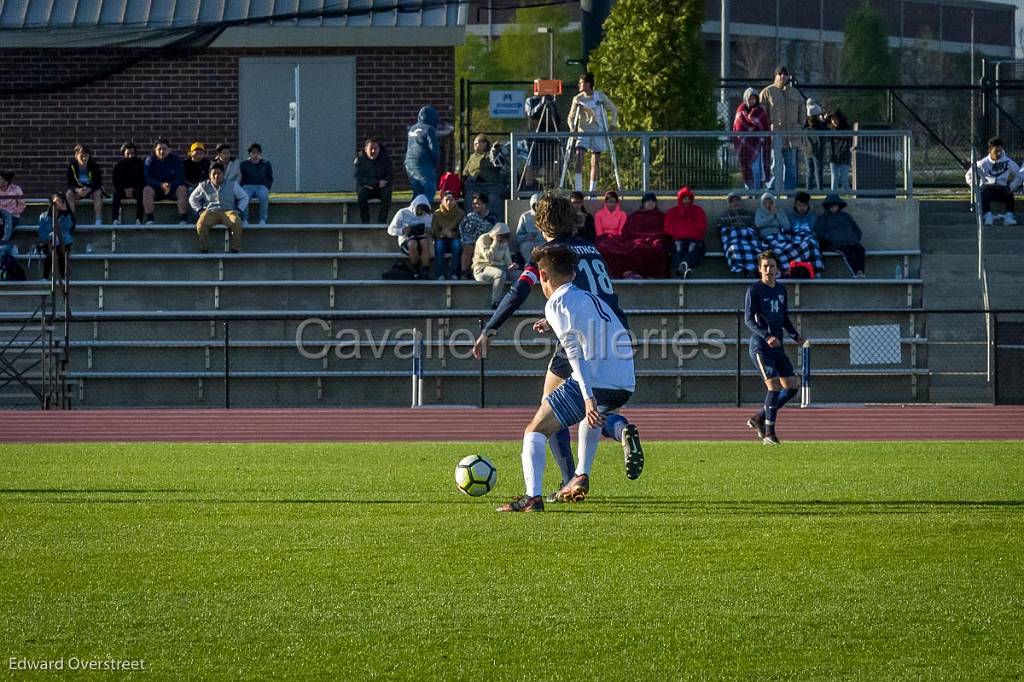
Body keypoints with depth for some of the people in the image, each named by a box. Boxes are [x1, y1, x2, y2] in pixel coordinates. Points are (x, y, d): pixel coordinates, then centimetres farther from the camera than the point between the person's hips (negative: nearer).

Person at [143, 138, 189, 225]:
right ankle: (149, 219, -31)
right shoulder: (150, 160, -1)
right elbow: (147, 179, -12)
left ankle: (182, 219, -30)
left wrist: (170, 185, -28)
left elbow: (180, 178, -8)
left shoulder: (175, 160, 0)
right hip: (156, 189, 0)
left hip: (173, 187, 0)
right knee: (147, 189, -31)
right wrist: (161, 185, -28)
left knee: (182, 189, -30)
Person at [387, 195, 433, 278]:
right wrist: (402, 231, -16)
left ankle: (425, 271, -38)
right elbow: (390, 230, 4)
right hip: (406, 240, -2)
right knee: (413, 243, -38)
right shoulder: (403, 213, 5)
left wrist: (429, 232, -12)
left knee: (424, 242, -36)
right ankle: (416, 271, -19)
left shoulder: (428, 216, 14)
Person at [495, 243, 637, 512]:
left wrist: (588, 397, -21)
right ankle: (581, 477, 34)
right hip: (625, 385, 8)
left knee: (535, 431, -1)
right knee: (594, 415, 41)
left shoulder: (557, 303, 0)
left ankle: (533, 497, -18)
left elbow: (575, 352, -13)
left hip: (594, 382, -8)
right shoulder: (589, 297, 24)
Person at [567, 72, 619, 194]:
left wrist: (612, 125, 2)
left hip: (598, 132, 0)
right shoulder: (578, 99, 1)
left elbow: (613, 110, 10)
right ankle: (578, 189, -23)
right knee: (579, 155, -20)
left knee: (595, 162, 1)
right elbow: (571, 117, 9)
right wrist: (572, 130, -6)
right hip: (583, 132, 0)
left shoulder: (600, 96, -1)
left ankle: (592, 191, 11)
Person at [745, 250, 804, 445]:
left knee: (792, 387, 3)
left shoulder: (781, 290, 14)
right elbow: (748, 319, -14)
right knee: (774, 385, -16)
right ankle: (769, 433, -9)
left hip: (778, 348, 7)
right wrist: (766, 336, -28)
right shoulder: (754, 290, -7)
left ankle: (759, 418, 16)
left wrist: (796, 335, 8)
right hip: (760, 347, -7)